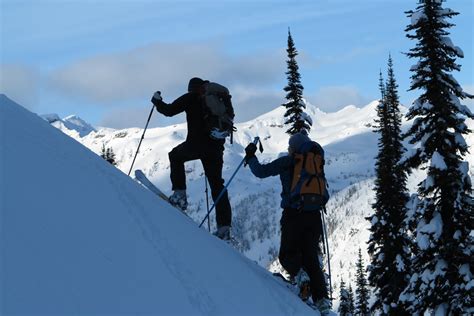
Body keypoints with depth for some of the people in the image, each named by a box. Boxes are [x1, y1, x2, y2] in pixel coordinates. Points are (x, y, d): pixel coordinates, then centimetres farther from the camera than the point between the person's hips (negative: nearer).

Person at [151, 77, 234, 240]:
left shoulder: (191, 98, 2)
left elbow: (169, 110, 1)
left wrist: (157, 101, 19)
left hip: (196, 143, -4)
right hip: (216, 147, 4)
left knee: (176, 156, 27)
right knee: (217, 185, 9)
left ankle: (179, 194, 11)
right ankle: (224, 227, 1)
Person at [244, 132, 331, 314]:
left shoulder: (287, 162, -1)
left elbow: (261, 172, -1)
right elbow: (325, 196, 17)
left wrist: (250, 157, 16)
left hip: (293, 215, -4)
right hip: (313, 216, 4)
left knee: (287, 253, 10)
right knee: (311, 257, 9)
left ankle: (299, 274, -23)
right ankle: (321, 298, -5)